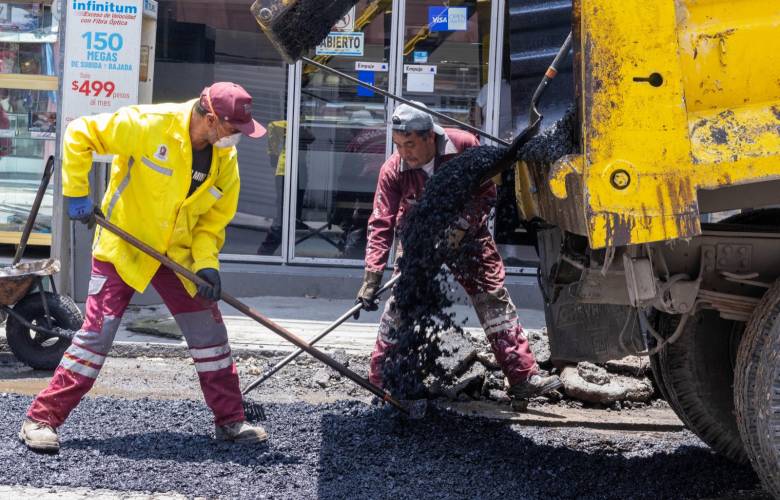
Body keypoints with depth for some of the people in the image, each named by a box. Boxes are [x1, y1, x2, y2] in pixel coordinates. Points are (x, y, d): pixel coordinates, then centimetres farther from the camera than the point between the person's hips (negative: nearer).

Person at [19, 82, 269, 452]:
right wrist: (76, 193, -19)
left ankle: (230, 420, 19)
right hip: (122, 247, -5)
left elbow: (215, 215, 3)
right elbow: (79, 134, -16)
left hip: (178, 253, 5)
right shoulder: (149, 126, -23)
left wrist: (206, 262, -12)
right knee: (97, 333, -9)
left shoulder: (225, 158, -6)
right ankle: (42, 419, 0)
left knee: (210, 333, 5)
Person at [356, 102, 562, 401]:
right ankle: (380, 379, 6)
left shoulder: (464, 146, -24)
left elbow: (487, 194, -13)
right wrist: (371, 278, -28)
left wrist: (460, 227, -25)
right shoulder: (393, 170, -22)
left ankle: (523, 377, -5)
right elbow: (381, 225, -21)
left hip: (466, 234, 0)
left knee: (495, 301, -5)